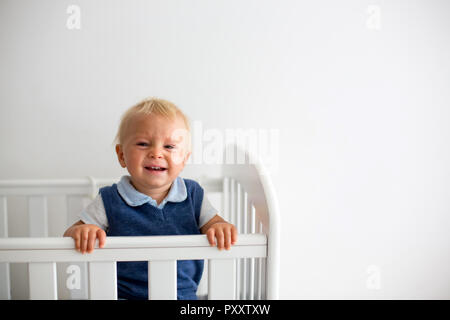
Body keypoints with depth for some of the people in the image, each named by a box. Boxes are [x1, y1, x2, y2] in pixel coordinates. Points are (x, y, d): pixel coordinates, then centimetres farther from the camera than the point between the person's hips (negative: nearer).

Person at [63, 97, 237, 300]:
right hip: (124, 295, -2)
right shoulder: (110, 201, -5)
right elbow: (68, 237, -3)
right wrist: (81, 231, -27)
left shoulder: (193, 196, -1)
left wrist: (222, 228, -24)